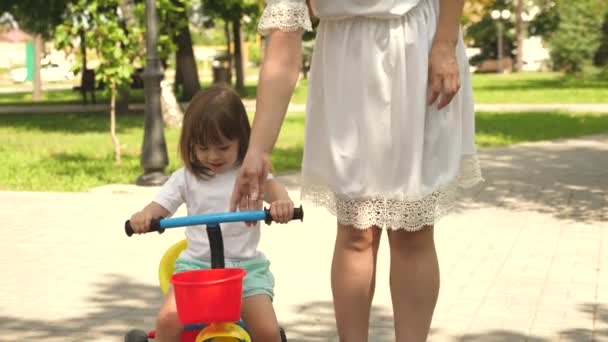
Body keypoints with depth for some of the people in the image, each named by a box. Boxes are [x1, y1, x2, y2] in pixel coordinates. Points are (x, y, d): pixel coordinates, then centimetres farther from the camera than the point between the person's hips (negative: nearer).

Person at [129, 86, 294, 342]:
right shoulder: (186, 178, 7)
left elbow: (271, 186, -17)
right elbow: (161, 205, 2)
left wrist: (282, 201, -43)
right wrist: (144, 215, -24)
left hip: (246, 265, -1)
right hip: (197, 264, 1)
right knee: (169, 319, -22)